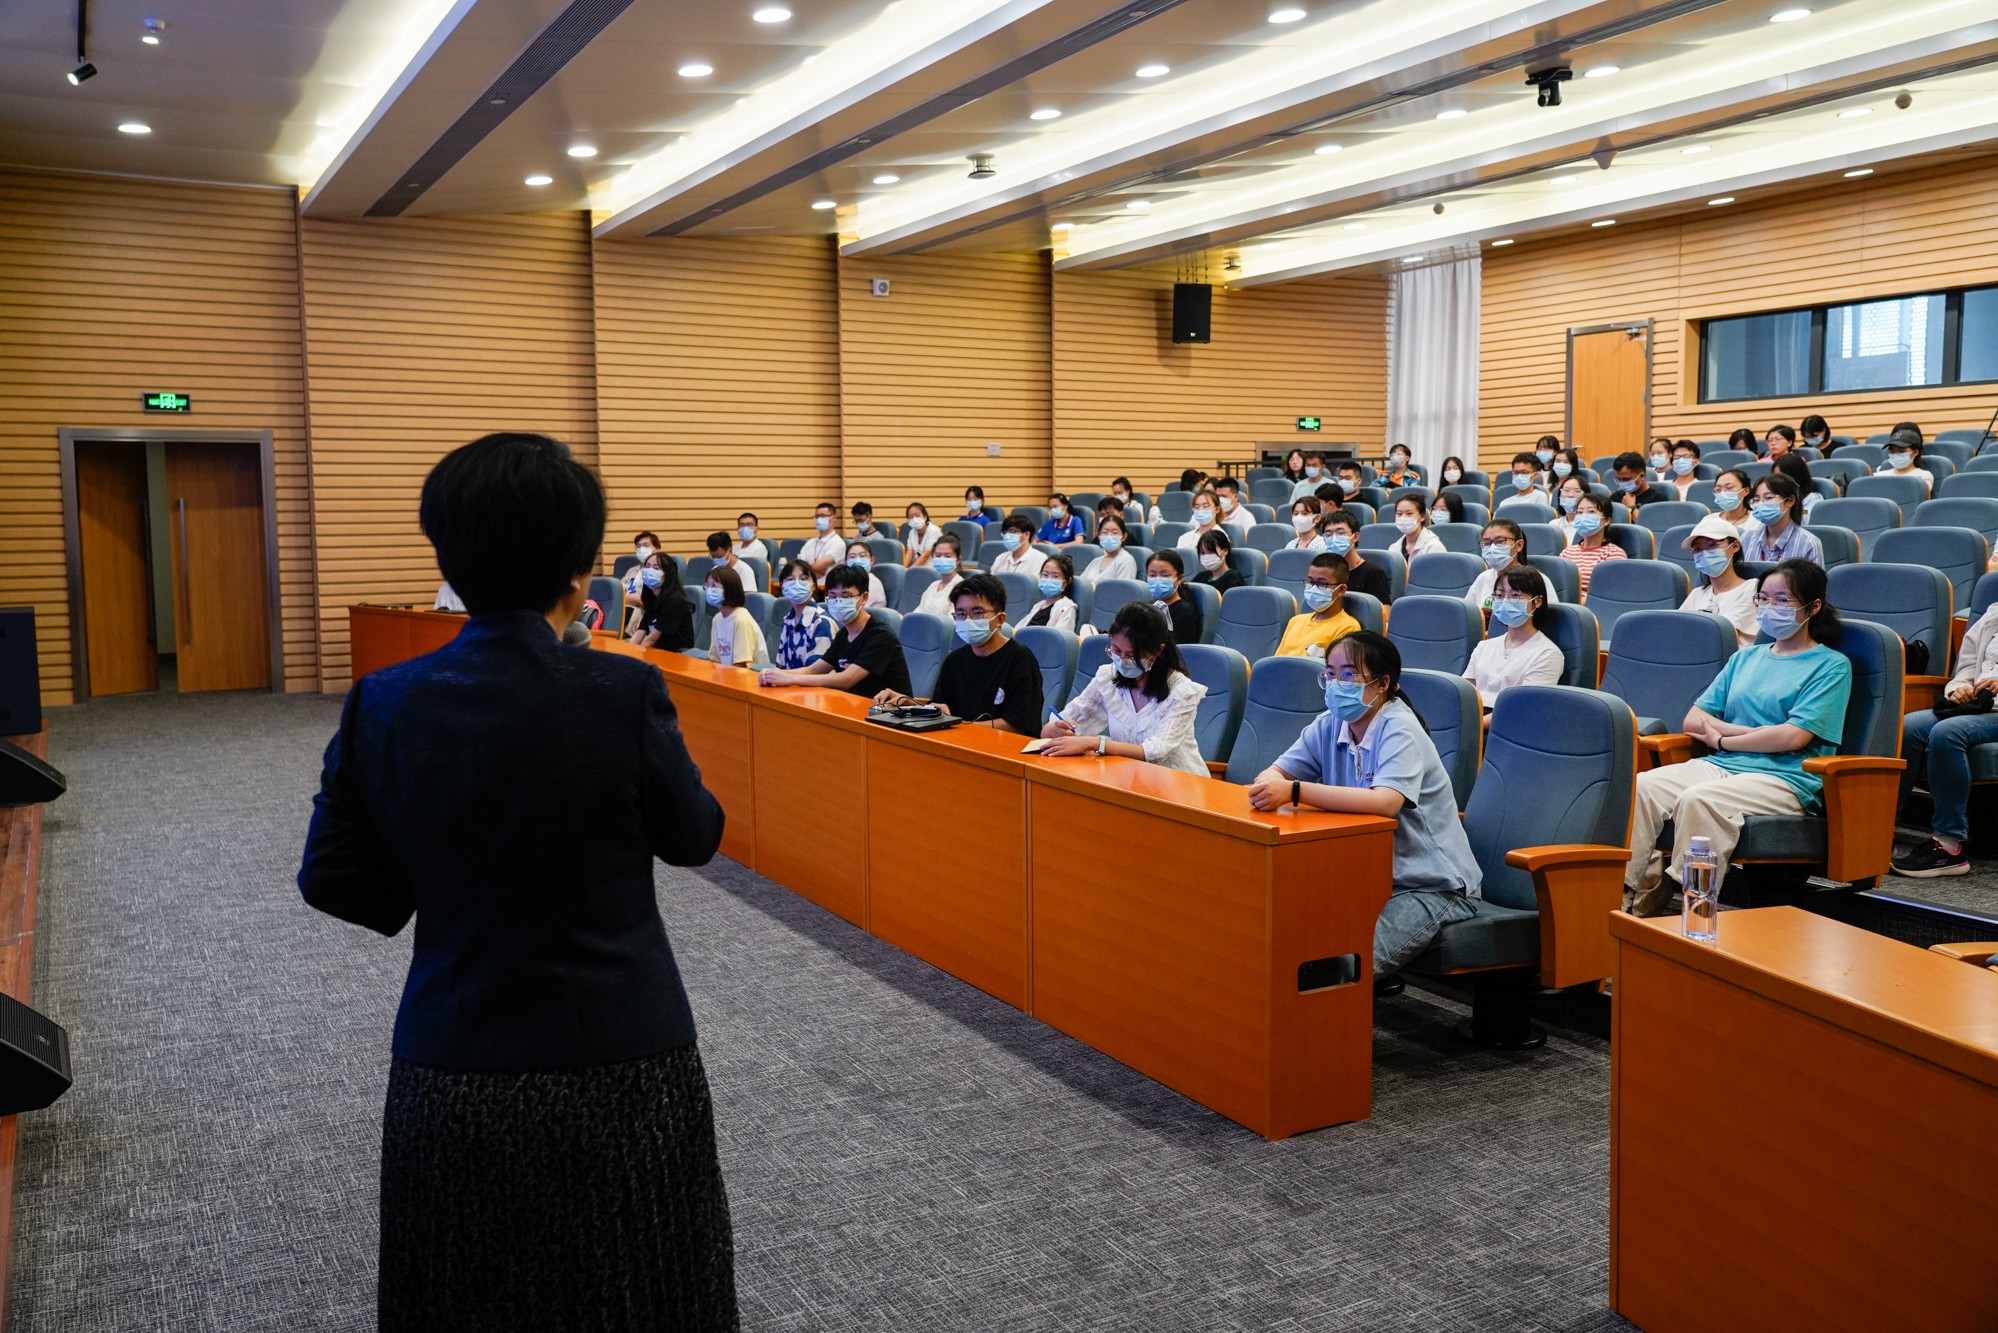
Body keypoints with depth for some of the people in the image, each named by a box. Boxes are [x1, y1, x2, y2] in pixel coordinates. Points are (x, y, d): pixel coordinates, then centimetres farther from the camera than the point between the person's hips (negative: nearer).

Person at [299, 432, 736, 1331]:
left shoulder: (383, 704, -7)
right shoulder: (622, 694, -17)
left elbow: (332, 881, -1)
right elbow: (694, 837, -2)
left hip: (451, 1076, 3)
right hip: (616, 1071, -3)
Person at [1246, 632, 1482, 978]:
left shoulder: (1399, 729, -19)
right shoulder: (1329, 726, 3)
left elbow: (1385, 803, -36)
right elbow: (1274, 772, -1)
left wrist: (1295, 791, -41)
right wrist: (1267, 786, -27)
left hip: (1431, 885, -6)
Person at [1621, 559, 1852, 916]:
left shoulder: (1832, 665, 6)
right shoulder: (1746, 658, 25)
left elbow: (1793, 736, -8)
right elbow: (1694, 720, 15)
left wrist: (1724, 739, 1)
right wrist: (1752, 732, -1)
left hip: (1784, 779, -6)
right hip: (1719, 766, 6)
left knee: (1699, 800, -37)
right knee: (1640, 787, -24)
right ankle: (1624, 897, -28)